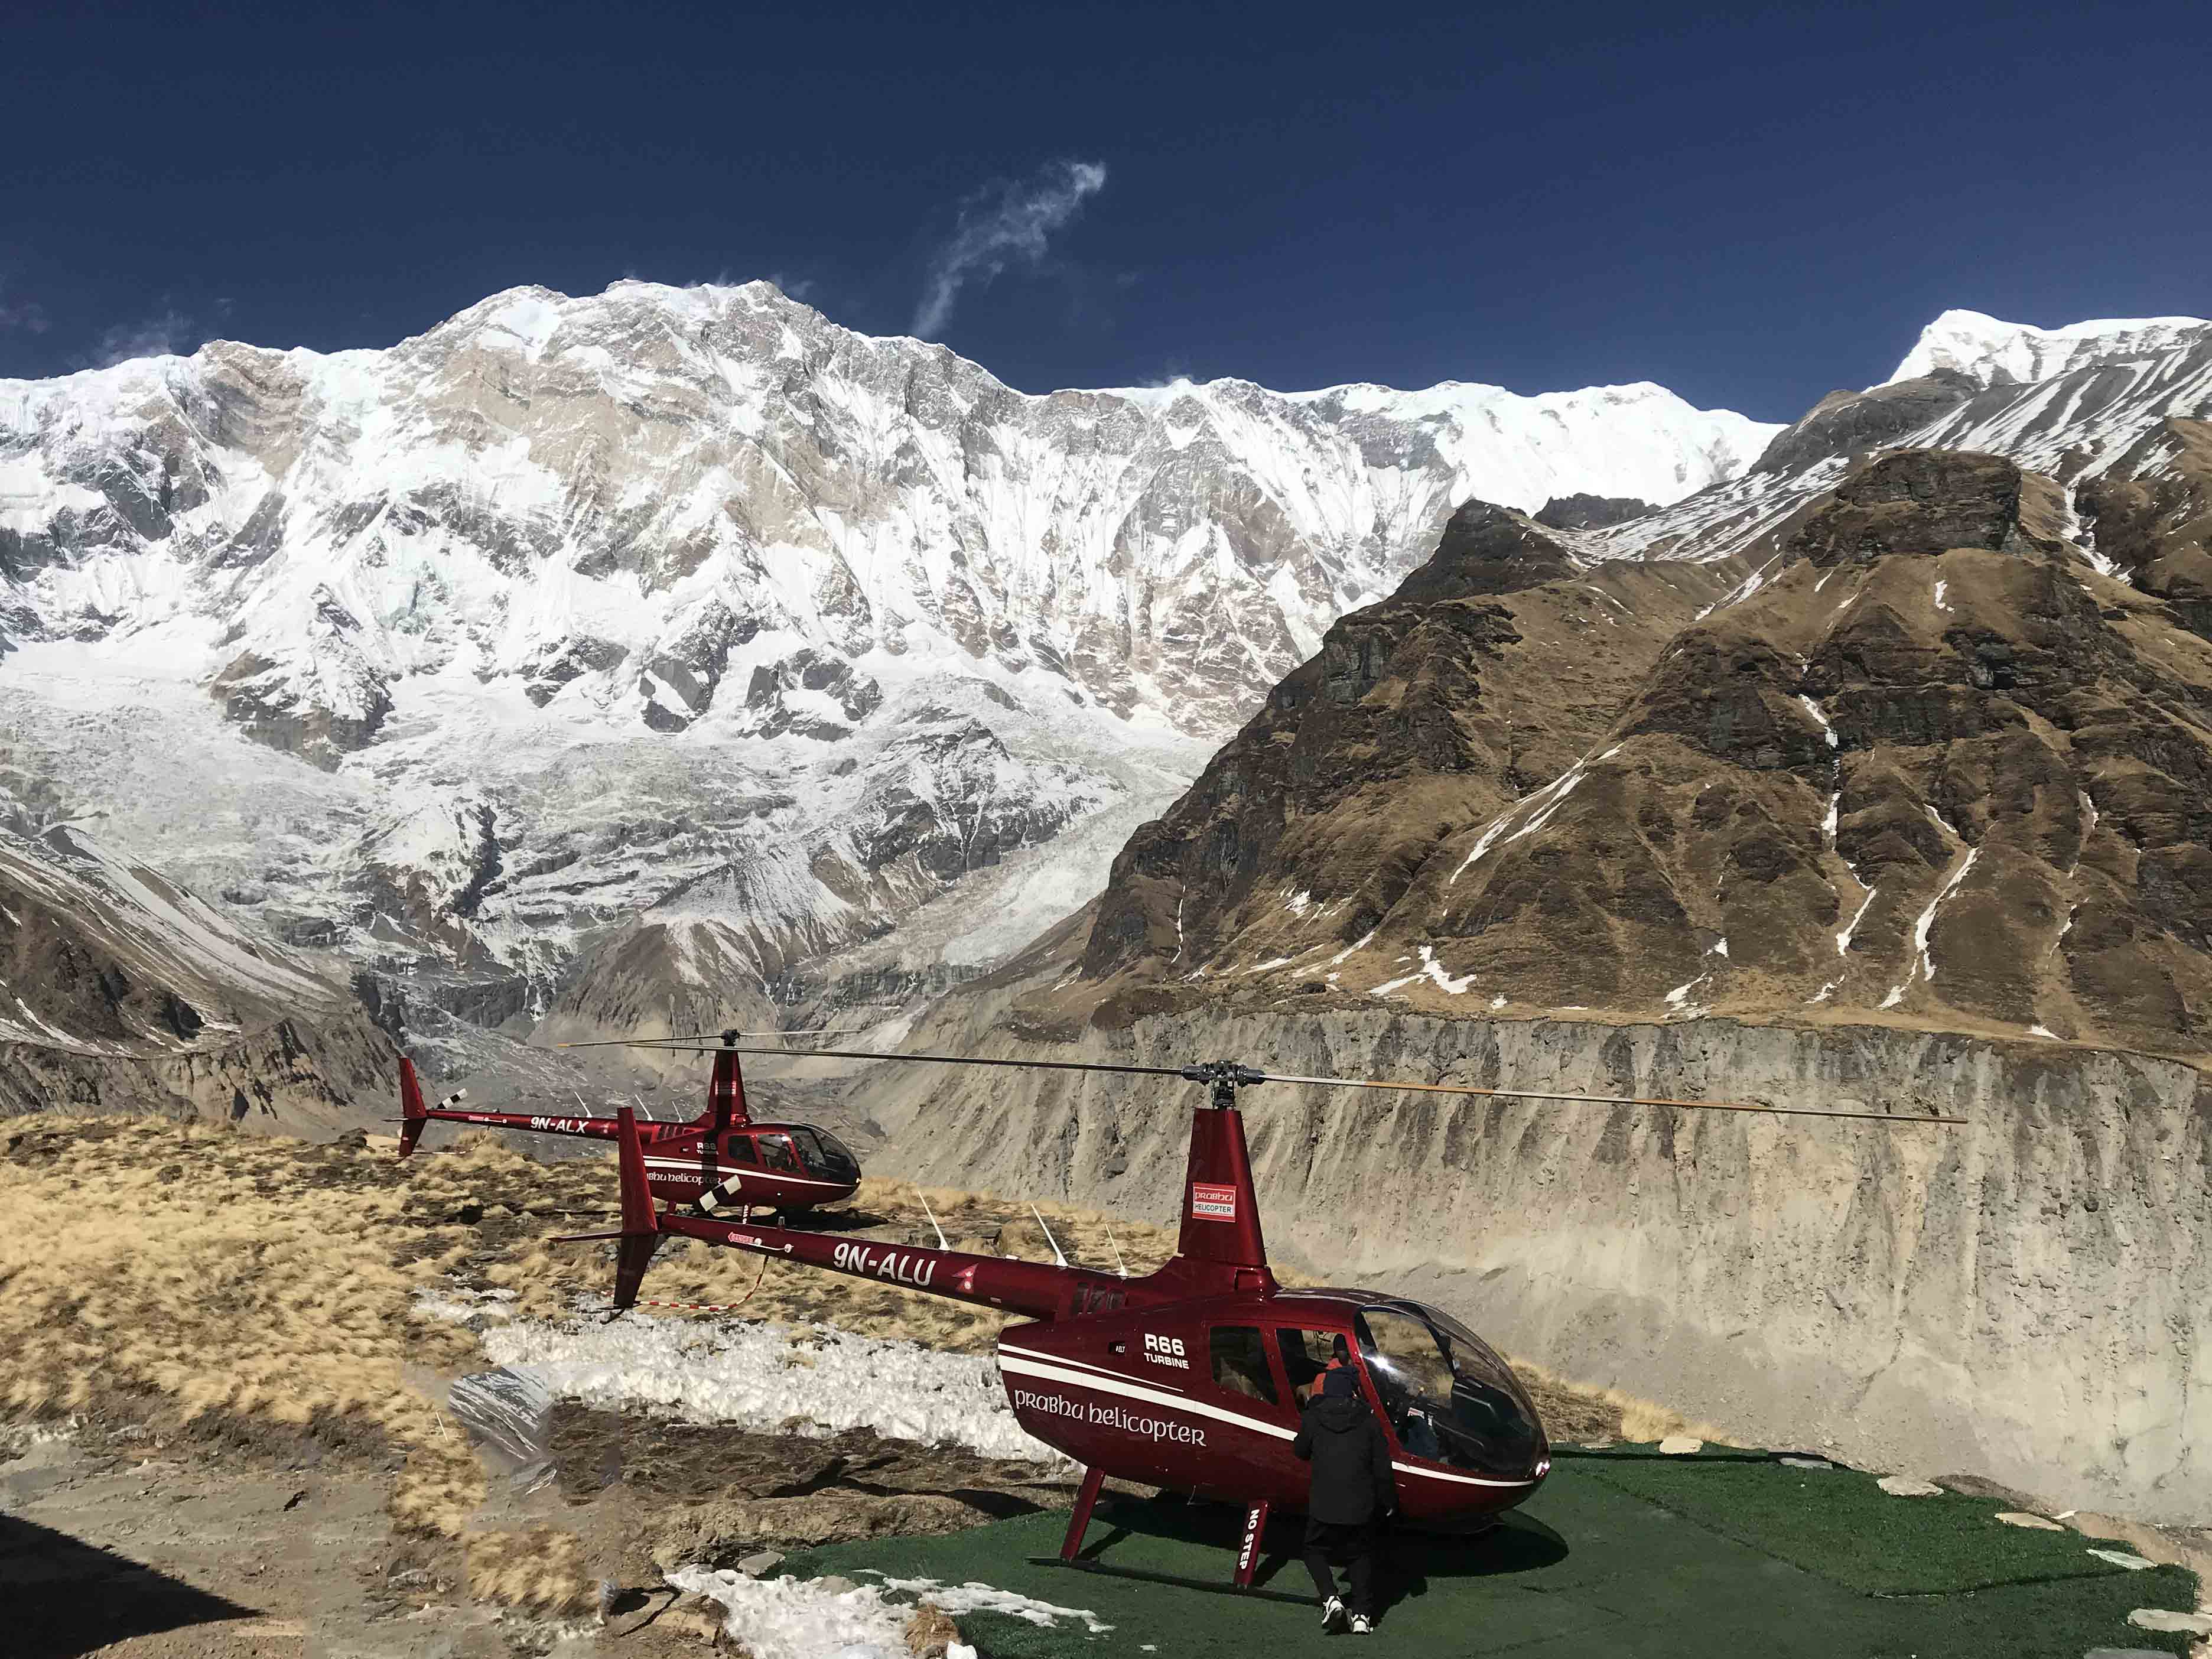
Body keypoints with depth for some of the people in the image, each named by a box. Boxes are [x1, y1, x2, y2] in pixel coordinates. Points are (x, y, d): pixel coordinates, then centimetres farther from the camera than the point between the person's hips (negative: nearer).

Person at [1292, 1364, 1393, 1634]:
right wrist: (1385, 1503, 15)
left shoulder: (1312, 1419, -2)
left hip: (1323, 1506, -1)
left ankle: (1330, 1598, -3)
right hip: (1361, 1507, 1)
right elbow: (1382, 1470, 3)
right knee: (1360, 1556, 20)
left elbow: (1301, 1451, 14)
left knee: (1315, 1551, 18)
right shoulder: (1369, 1422, 0)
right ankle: (1362, 1614, 11)